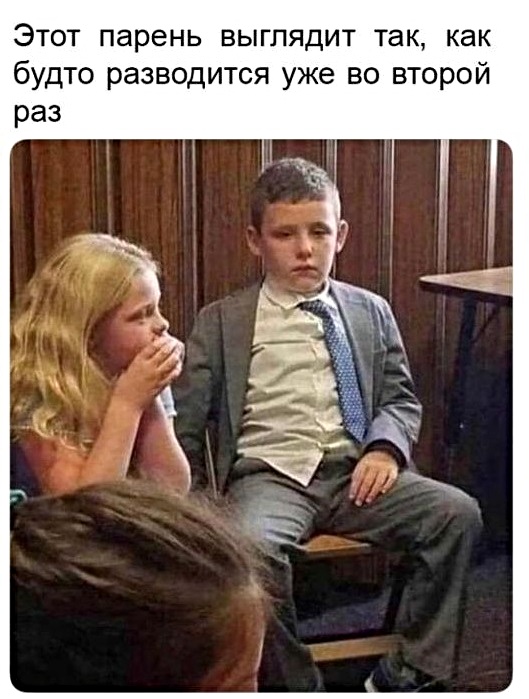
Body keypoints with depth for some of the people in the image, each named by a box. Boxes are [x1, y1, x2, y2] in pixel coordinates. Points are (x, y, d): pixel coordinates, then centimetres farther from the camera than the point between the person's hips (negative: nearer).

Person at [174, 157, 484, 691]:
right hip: (270, 474, -2)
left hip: (356, 472, 3)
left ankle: (406, 673, -8)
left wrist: (385, 447, -4)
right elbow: (184, 422, 6)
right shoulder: (221, 322, 10)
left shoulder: (371, 312, 18)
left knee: (458, 512, -22)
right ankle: (295, 687, -11)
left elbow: (401, 398, 18)